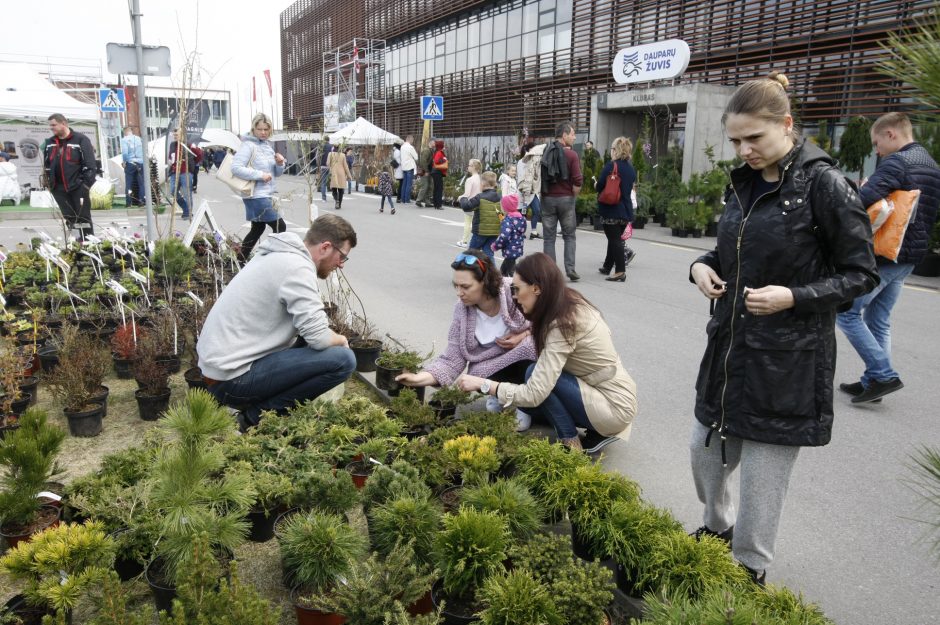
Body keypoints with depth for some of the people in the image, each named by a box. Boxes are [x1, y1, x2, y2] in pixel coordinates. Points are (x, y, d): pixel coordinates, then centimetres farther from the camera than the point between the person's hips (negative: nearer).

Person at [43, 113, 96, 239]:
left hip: (77, 187, -5)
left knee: (83, 217, -1)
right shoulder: (49, 143, 14)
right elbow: (46, 165, 20)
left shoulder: (80, 140, -4)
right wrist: (49, 182, 11)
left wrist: (86, 185, -14)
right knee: (69, 218, 8)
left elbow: (89, 164, -9)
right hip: (59, 188, 5)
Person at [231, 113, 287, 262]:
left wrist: (280, 163, -4)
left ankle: (240, 260, 26)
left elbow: (276, 173, 18)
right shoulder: (248, 145, -12)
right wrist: (260, 175, -23)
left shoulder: (268, 146, 13)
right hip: (256, 196, -9)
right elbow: (236, 168, -22)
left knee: (257, 229, 16)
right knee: (280, 227, -9)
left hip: (266, 195, 9)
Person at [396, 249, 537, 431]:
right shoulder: (462, 310, -14)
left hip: (526, 357, -1)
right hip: (490, 367, 2)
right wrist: (420, 378, -28)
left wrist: (525, 335, -26)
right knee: (480, 375, -30)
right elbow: (452, 360, -13)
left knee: (529, 345, -32)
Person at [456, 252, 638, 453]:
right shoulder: (570, 301, -1)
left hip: (614, 407, -9)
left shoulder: (563, 325, -26)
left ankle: (571, 443, -5)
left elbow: (535, 394, -29)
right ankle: (599, 432, 10)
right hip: (613, 393, 9)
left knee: (534, 374, -17)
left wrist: (483, 384, -20)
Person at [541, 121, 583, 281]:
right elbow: (577, 181, -14)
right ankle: (570, 268, 2)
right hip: (566, 198, -2)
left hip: (547, 198, 2)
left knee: (549, 237, 6)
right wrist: (573, 196, 1)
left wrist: (543, 194, 12)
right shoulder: (571, 154, -7)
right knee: (569, 236, 10)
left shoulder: (545, 153, 4)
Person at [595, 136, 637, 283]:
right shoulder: (631, 169, 7)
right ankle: (607, 266, 32)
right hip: (626, 210, 7)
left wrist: (596, 185, 8)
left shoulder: (610, 166, -13)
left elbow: (599, 187, -13)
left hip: (611, 210, -7)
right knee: (616, 239, 18)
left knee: (615, 240, -4)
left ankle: (620, 272, -7)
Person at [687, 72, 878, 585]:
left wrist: (793, 297, -24)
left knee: (762, 470, 6)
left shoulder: (823, 184, -14)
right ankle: (718, 527, 44)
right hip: (729, 346, 7)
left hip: (788, 360, -6)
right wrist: (704, 266, -3)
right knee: (705, 449, 17)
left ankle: (749, 571, 28)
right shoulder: (744, 182, 6)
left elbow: (861, 274, -10)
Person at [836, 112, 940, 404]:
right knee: (878, 320, 15)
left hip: (883, 254, -9)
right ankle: (874, 380, 19)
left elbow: (863, 200, -29)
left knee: (846, 312, -1)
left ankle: (884, 375, -4)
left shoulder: (897, 162, -16)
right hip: (909, 257, 9)